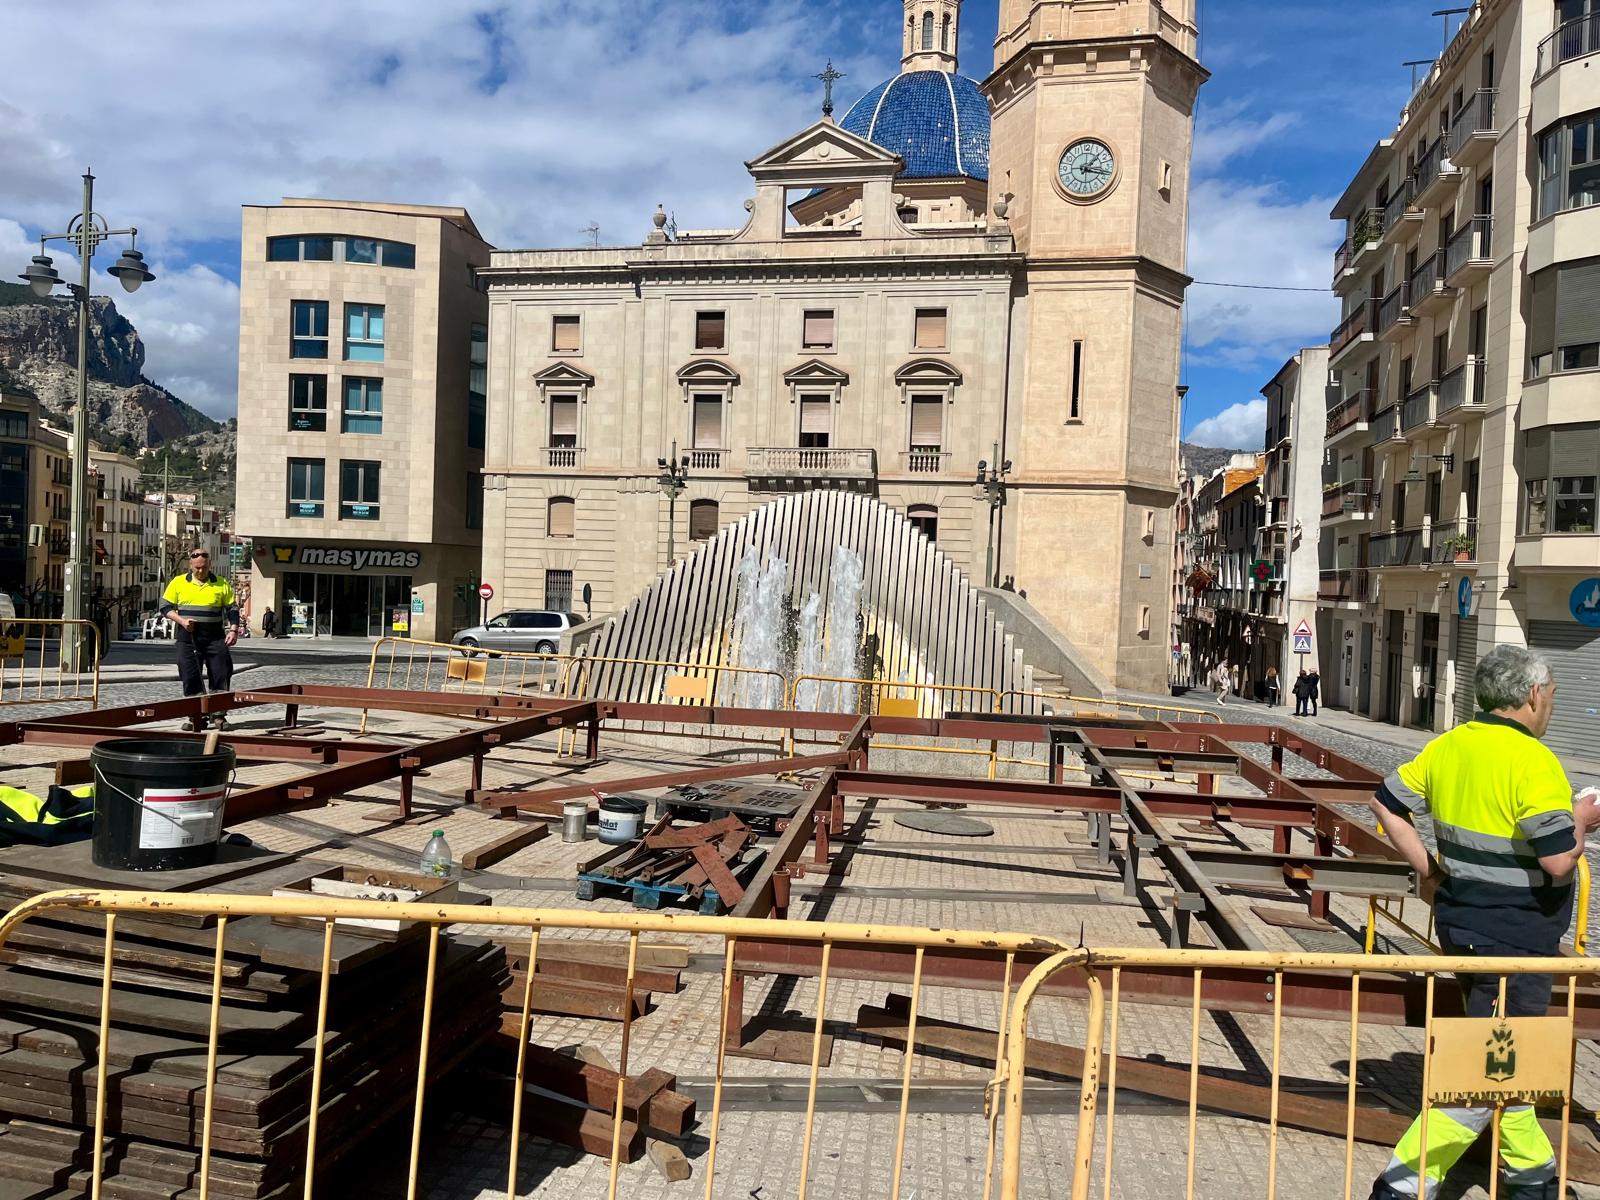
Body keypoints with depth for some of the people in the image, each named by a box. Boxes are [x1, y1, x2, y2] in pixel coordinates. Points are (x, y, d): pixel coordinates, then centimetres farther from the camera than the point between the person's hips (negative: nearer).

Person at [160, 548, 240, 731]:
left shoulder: (222, 584, 6)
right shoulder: (178, 583, 6)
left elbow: (232, 608, 8)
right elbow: (165, 607, 7)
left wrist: (233, 629, -5)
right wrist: (181, 620, -9)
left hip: (215, 638, 0)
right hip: (188, 639, 0)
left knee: (222, 675, -5)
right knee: (190, 678, 1)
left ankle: (219, 714, 5)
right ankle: (195, 717, 9)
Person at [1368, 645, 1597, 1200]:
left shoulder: (1447, 747, 2)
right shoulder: (1533, 761, -20)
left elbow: (1386, 804, 8)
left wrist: (1428, 870, 12)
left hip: (1462, 923, 8)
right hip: (1516, 938, -8)